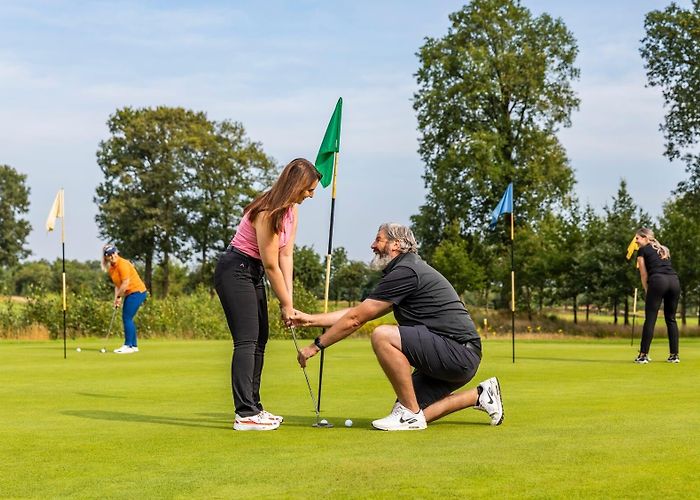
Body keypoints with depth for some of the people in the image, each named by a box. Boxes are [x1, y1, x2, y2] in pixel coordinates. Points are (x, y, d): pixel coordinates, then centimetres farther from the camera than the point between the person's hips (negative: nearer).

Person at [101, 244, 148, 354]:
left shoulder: (122, 264, -18)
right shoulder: (111, 268, 9)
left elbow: (125, 284, -20)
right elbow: (117, 284, 12)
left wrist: (118, 297, -11)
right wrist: (116, 299, 0)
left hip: (137, 291, -9)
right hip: (130, 294, 9)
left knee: (127, 318, -11)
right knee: (127, 318, 11)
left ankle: (128, 346, -8)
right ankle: (134, 345, 18)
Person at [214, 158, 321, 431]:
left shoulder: (291, 210, 4)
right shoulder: (268, 213, -24)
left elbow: (286, 256, 2)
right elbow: (271, 265, -19)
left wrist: (289, 299, -5)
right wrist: (286, 304, -10)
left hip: (253, 274, 10)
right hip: (234, 271, -10)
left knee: (260, 339, 10)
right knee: (247, 340, -15)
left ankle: (253, 407, 17)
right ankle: (245, 414, -17)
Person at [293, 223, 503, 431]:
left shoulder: (405, 272, -13)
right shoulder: (409, 269, 19)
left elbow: (356, 319, -11)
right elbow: (358, 312, 22)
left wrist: (316, 346, -3)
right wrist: (311, 319, 21)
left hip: (459, 353, -10)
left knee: (382, 335, -24)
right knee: (415, 416, 9)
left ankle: (410, 413, -15)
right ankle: (480, 395, 19)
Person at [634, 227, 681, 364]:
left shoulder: (642, 250, 14)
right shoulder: (664, 249, 29)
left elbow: (644, 275, 10)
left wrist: (647, 291, 17)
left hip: (658, 281, -5)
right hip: (674, 280, 5)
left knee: (650, 319, -4)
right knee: (671, 318, 13)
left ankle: (643, 355, -6)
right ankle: (674, 355, 12)